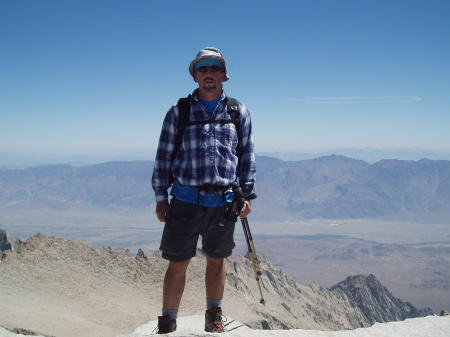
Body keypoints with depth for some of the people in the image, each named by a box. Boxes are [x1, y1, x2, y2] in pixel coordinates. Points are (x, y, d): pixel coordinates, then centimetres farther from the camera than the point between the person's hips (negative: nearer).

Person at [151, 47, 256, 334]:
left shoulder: (239, 112, 7)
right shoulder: (179, 112, 3)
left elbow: (247, 156, 10)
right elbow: (164, 157, 5)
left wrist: (247, 194, 4)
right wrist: (161, 197, 1)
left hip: (223, 202, 2)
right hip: (185, 200, -1)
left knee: (217, 261, 14)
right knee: (178, 264, 2)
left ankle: (214, 316, 32)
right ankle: (167, 323, 16)